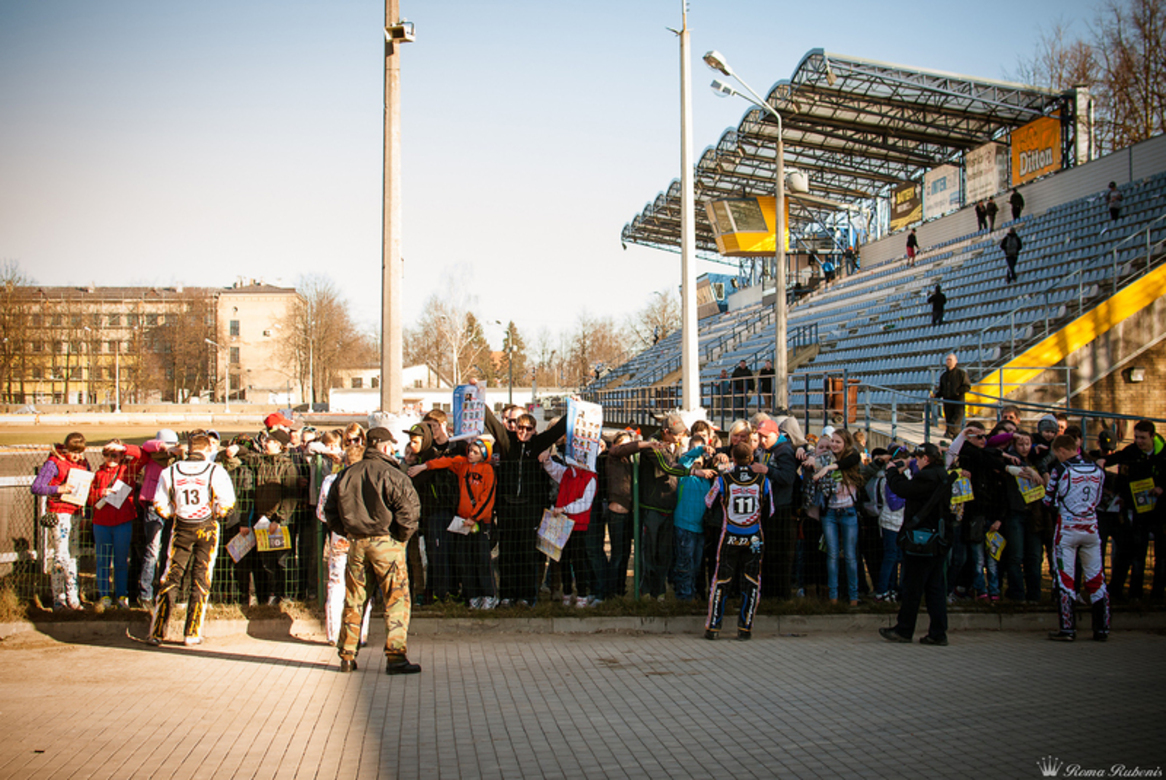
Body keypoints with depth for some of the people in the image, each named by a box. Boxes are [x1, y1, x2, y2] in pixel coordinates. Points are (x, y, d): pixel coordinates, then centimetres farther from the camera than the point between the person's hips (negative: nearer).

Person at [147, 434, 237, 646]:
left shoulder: (170, 472, 0)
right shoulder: (216, 471, -8)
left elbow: (160, 506, 3)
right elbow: (227, 504, -9)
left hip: (181, 529, 2)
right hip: (207, 528, -1)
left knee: (171, 577, 8)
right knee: (201, 580, 6)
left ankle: (157, 632, 6)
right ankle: (192, 634, 6)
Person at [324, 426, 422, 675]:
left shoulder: (346, 474, 8)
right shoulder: (390, 474, -11)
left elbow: (330, 509, 14)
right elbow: (409, 505, -18)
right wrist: (404, 534, -3)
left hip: (356, 542, 5)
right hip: (386, 542, -5)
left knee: (353, 600, 14)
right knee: (397, 599, 0)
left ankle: (347, 656, 19)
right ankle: (395, 656, -5)